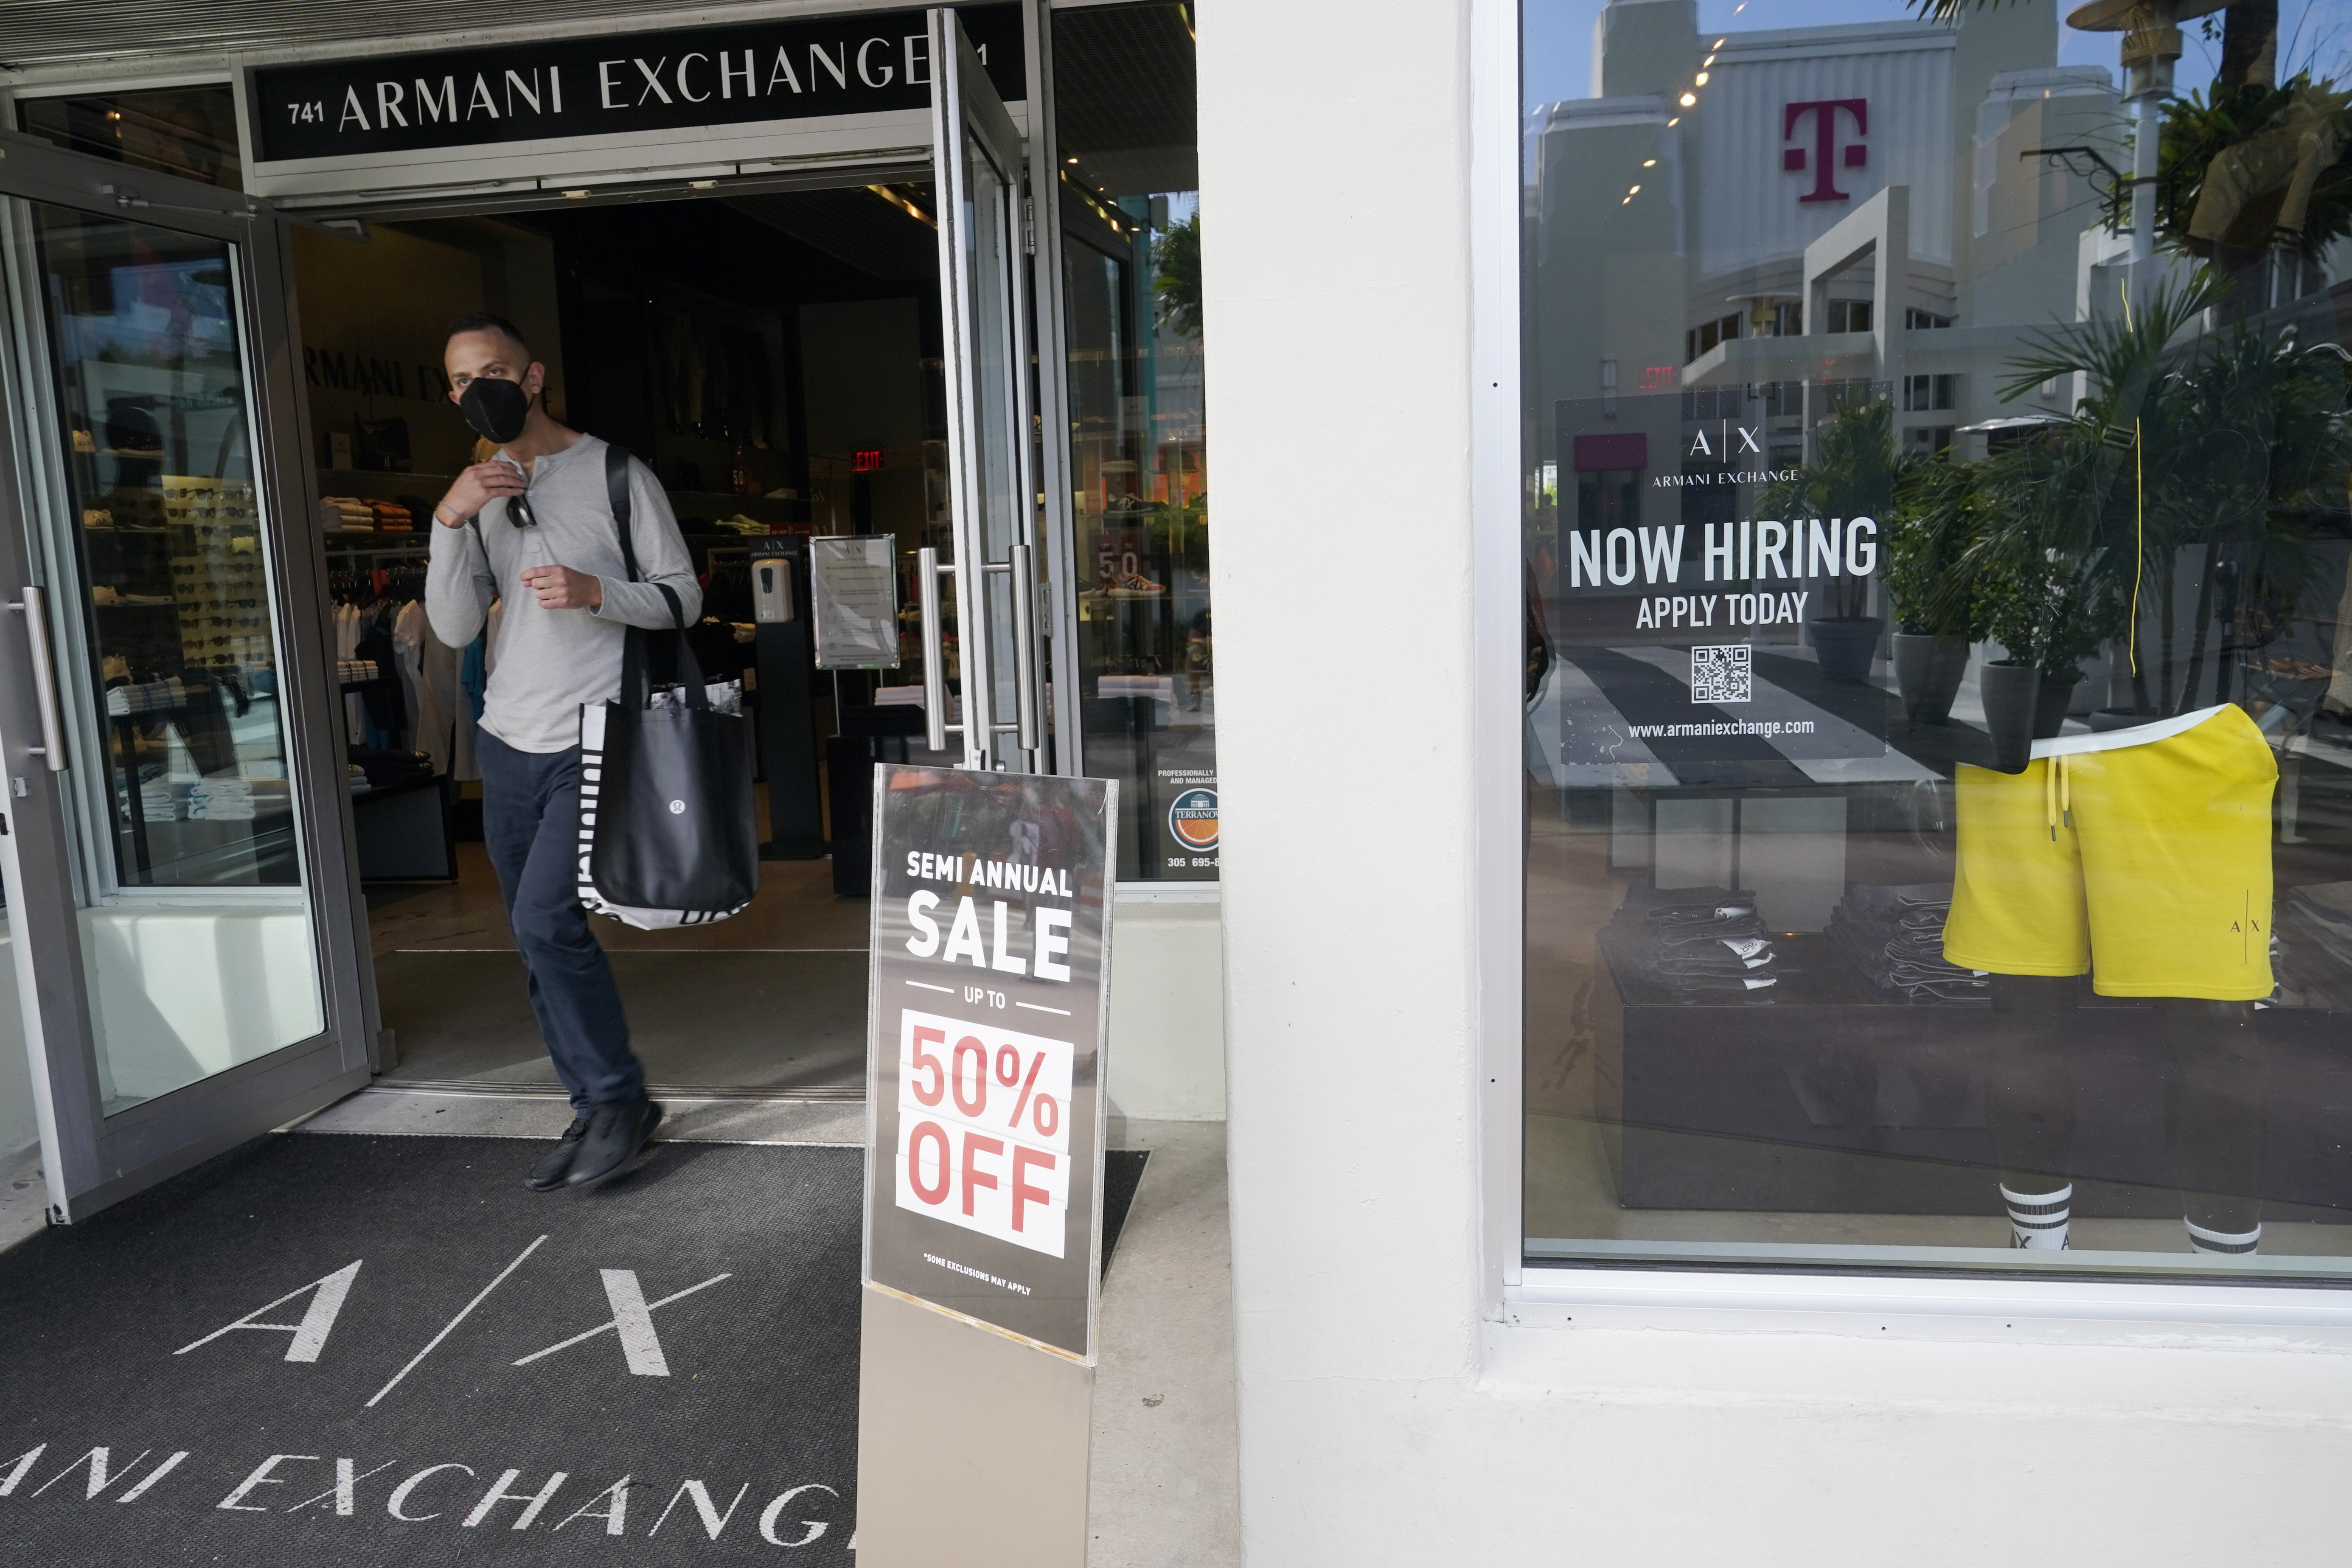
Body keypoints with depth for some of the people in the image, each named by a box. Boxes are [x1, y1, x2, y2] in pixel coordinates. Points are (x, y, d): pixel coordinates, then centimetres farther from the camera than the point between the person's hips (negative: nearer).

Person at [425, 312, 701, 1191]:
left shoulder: (614, 473, -3)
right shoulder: (479, 497, 12)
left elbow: (683, 597, -4)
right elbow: (454, 629, 1)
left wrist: (595, 591, -22)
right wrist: (450, 521, -11)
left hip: (591, 745, -6)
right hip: (509, 744, 7)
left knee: (546, 922, -18)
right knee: (540, 939, 9)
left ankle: (617, 1099, 0)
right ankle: (600, 1112, 21)